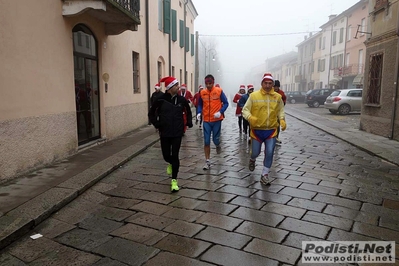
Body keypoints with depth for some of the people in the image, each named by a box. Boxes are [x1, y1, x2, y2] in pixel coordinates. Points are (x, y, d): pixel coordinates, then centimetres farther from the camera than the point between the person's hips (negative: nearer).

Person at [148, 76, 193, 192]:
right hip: (164, 133, 0)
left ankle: (174, 180, 10)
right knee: (166, 155, 9)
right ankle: (171, 164, 46)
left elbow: (188, 112, 15)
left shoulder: (181, 99, -3)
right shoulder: (161, 99, -8)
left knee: (175, 156, -1)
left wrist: (189, 122, 2)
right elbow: (151, 113, 5)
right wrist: (157, 124, -6)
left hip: (177, 133, 0)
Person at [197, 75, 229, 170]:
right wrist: (199, 113, -7)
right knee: (206, 142, 1)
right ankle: (208, 162, 11)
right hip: (206, 120, 2)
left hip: (217, 120, -2)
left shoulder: (219, 91, -6)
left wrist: (220, 112, -19)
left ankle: (218, 146, 42)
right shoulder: (202, 93, 2)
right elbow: (200, 105, 12)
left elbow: (226, 103, -3)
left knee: (215, 140, 3)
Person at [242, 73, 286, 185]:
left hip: (271, 130, 2)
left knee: (269, 153, -1)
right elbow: (245, 110, -5)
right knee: (255, 152, 10)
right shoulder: (254, 95, -8)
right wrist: (250, 118, -25)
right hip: (257, 130, -1)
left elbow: (281, 110, 14)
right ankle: (252, 159, 48)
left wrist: (282, 120, -5)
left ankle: (264, 175, 15)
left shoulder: (278, 97, 1)